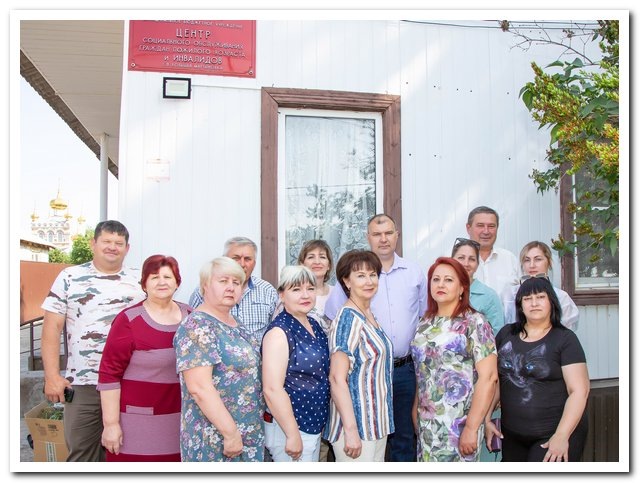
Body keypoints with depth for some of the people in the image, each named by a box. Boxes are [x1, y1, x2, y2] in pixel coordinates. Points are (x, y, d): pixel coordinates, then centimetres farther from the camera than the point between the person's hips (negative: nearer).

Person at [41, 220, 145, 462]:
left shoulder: (139, 280, 5)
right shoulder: (69, 277, 3)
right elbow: (52, 327, 1)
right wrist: (52, 375, -7)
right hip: (82, 384, -1)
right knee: (80, 453, 8)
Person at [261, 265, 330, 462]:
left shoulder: (314, 325, 6)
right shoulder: (279, 332, -19)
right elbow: (272, 389, -24)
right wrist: (293, 435, -21)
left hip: (314, 423, 8)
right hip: (288, 426, -8)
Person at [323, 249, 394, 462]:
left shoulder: (369, 315, 8)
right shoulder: (348, 318, -18)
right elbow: (337, 378, -21)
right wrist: (351, 430, -23)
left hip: (377, 421, 9)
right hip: (356, 423, -9)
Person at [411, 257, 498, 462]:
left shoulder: (474, 322, -8)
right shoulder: (425, 324, 8)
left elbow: (488, 377, -13)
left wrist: (472, 428, -16)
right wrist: (415, 412, 8)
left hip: (458, 426, -5)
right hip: (426, 424, 5)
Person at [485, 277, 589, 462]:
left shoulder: (565, 339, -6)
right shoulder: (506, 334, 4)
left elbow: (579, 391, -11)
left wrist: (562, 436, -17)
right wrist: (485, 419, 1)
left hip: (554, 434, -4)